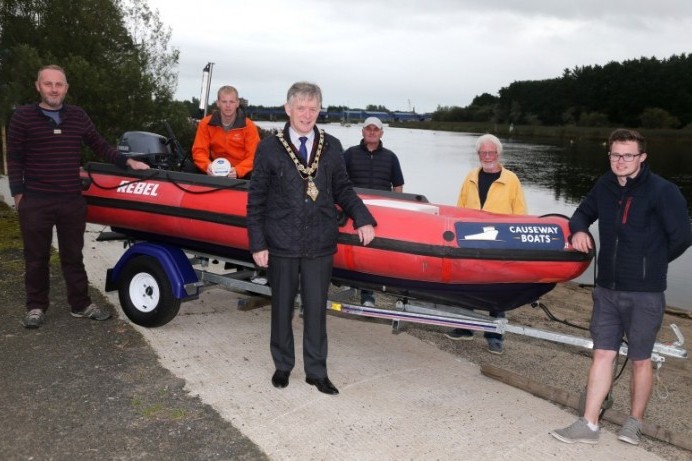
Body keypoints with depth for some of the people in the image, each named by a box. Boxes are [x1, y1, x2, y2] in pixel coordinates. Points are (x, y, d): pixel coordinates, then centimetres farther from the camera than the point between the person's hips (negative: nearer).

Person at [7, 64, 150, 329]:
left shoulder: (78, 116, 8)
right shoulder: (22, 117, -1)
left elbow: (100, 146, 13)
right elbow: (14, 159, 0)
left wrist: (127, 162, 3)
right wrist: (17, 194, -5)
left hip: (72, 201, 2)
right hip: (35, 202, -2)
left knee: (73, 256, 11)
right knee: (36, 258, 8)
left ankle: (81, 304, 20)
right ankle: (36, 307, 20)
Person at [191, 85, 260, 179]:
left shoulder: (249, 126, -5)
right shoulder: (205, 124, 1)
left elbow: (253, 156, -10)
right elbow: (199, 151, -1)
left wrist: (237, 171, -29)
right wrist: (207, 166, -24)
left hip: (241, 173, -1)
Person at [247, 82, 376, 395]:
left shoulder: (331, 147, 6)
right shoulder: (269, 148, -1)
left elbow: (342, 190, 11)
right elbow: (256, 200, 0)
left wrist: (362, 218, -5)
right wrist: (257, 243, -5)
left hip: (320, 244, 1)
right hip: (281, 244, -1)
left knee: (316, 308, 7)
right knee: (282, 308, 13)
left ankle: (316, 372, 22)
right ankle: (282, 366, 31)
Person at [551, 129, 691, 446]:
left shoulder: (662, 191, -12)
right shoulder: (605, 185, 4)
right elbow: (584, 212, 20)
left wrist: (652, 263, 3)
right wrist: (578, 230, -2)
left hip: (644, 294, -4)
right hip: (607, 289, 5)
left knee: (640, 360, 9)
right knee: (602, 354, 7)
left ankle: (634, 423, 27)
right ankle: (588, 425, 12)